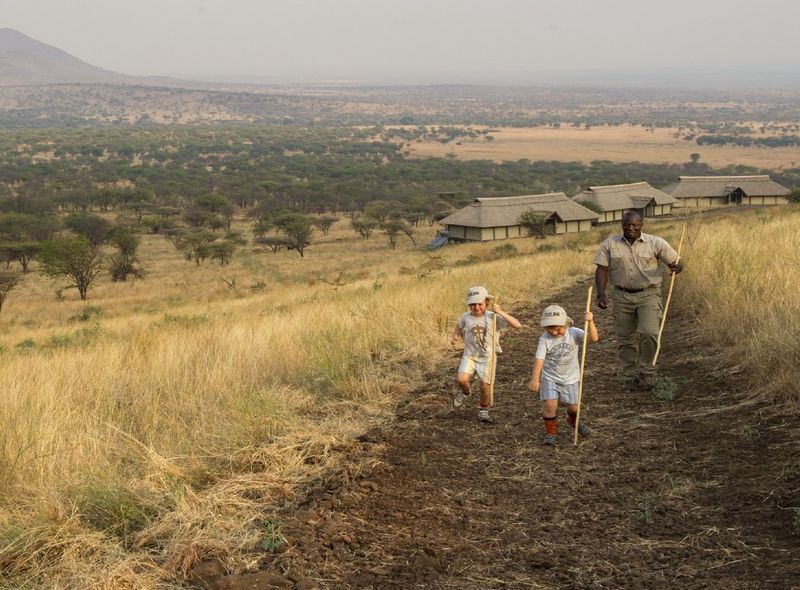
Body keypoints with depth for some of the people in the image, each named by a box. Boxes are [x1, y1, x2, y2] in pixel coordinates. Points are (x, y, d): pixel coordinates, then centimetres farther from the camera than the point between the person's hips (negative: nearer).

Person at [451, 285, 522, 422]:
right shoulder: (465, 317, -3)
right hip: (470, 356, 1)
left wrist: (500, 312, -27)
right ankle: (465, 391, 15)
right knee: (461, 379, -21)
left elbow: (517, 324, -20)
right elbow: (459, 326, 23)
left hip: (487, 358, -1)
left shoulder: (493, 317, -12)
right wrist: (454, 336, 2)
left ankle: (483, 410, 25)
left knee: (485, 387, -3)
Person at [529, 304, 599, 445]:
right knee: (549, 404, -18)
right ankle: (550, 431, 4)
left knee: (573, 407, 8)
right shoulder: (545, 339, -13)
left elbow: (593, 338, -26)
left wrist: (590, 322, -41)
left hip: (570, 378, 1)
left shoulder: (574, 333, -12)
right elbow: (539, 359, -22)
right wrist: (535, 379, -33)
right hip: (549, 377, -1)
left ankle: (573, 421, 45)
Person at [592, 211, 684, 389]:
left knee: (648, 333, -16)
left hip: (649, 295, -2)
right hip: (622, 296, 2)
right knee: (626, 339, 6)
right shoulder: (610, 244, 0)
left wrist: (677, 266, -23)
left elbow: (676, 262, 1)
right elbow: (602, 270, -1)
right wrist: (601, 294, -12)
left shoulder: (655, 243, -3)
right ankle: (629, 378, 18)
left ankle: (647, 372, 2)